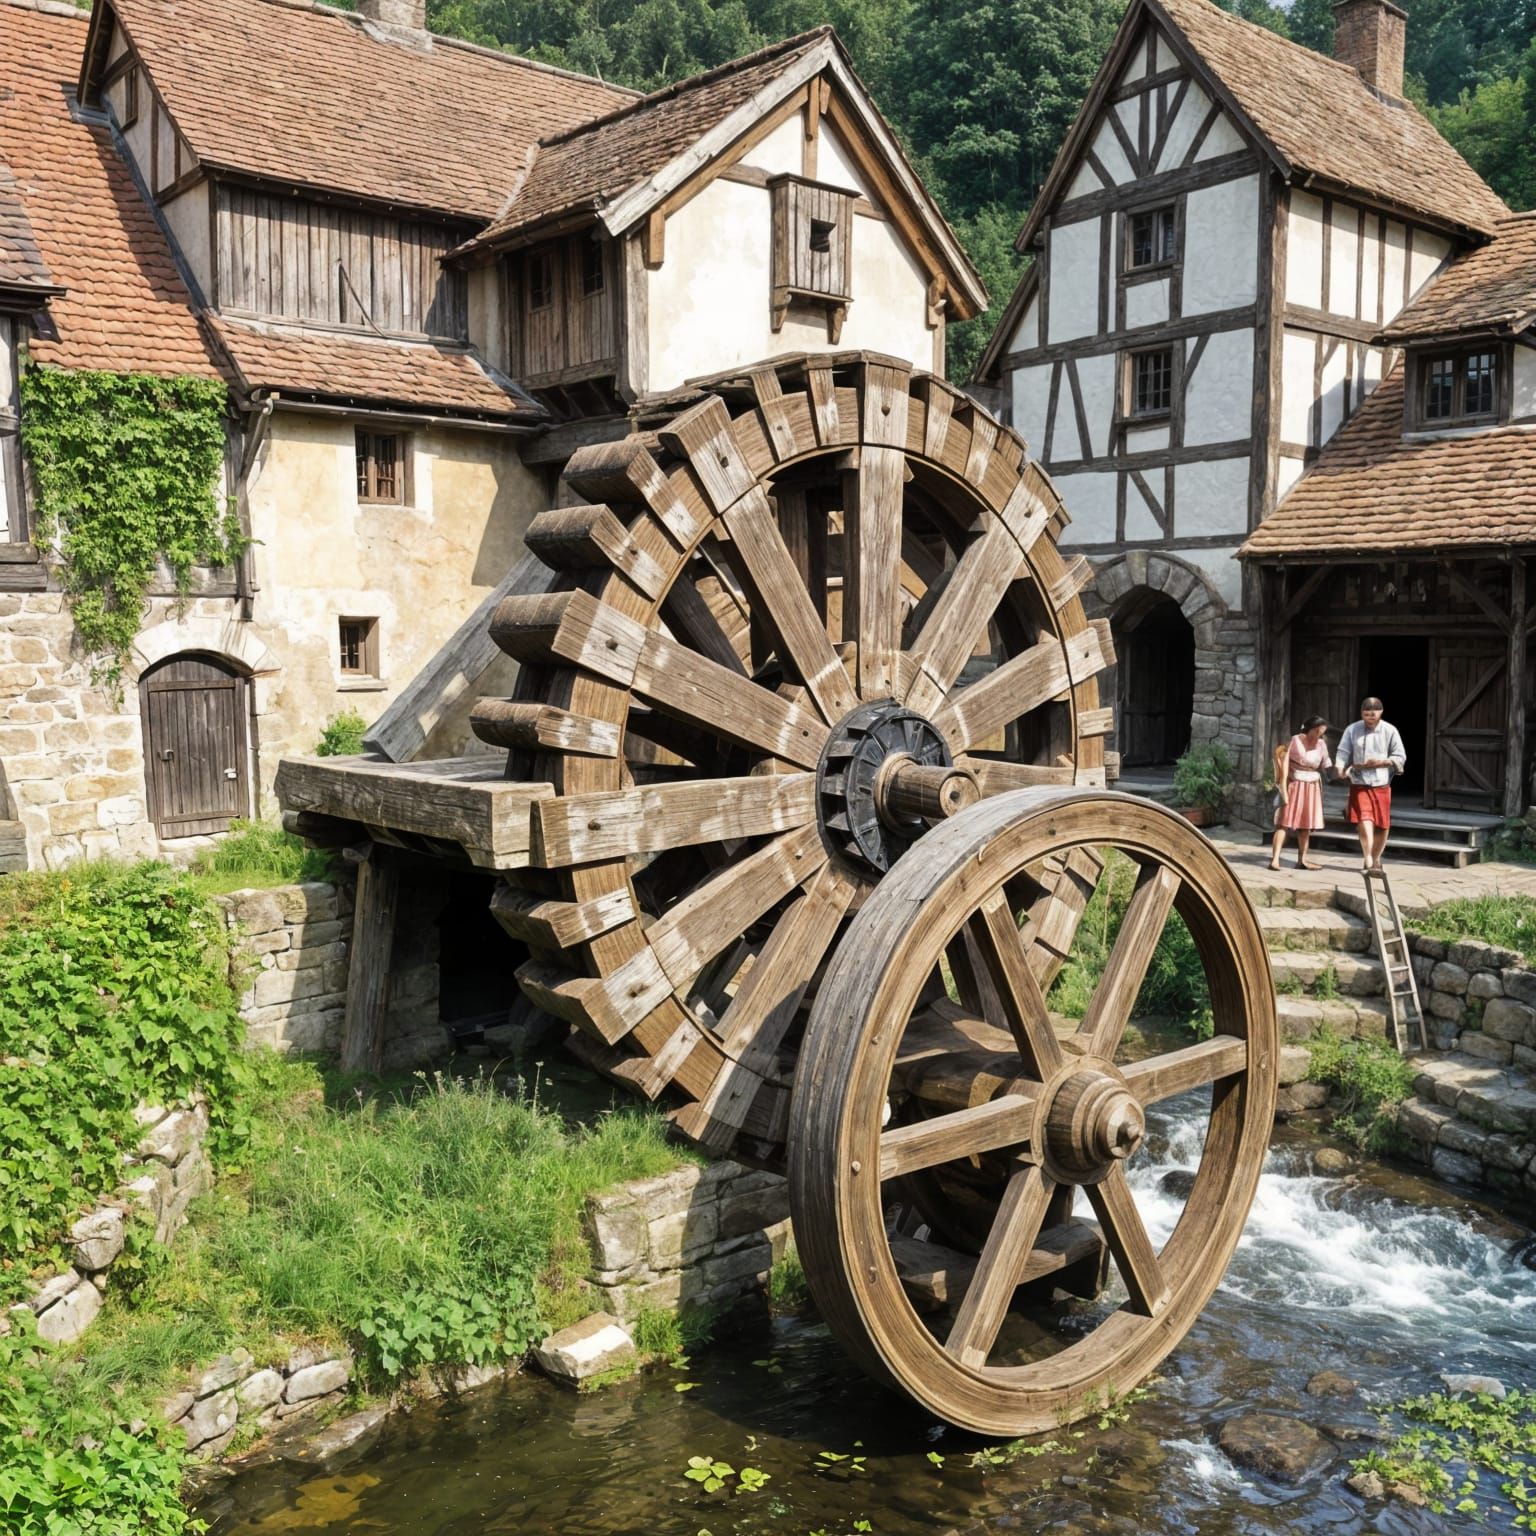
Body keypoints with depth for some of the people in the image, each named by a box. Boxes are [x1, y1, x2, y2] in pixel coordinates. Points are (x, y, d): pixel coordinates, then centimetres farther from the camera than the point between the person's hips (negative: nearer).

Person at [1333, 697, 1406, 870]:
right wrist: (1340, 768, -20)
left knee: (1382, 826, 9)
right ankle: (1368, 858, -21)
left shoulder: (1390, 731, 2)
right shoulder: (1352, 730, 2)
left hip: (1381, 784, 1)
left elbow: (1400, 757, 3)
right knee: (1364, 820, -18)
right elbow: (1343, 752, -1)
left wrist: (1382, 762, -13)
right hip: (1359, 784, -1)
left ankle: (1376, 859, 26)